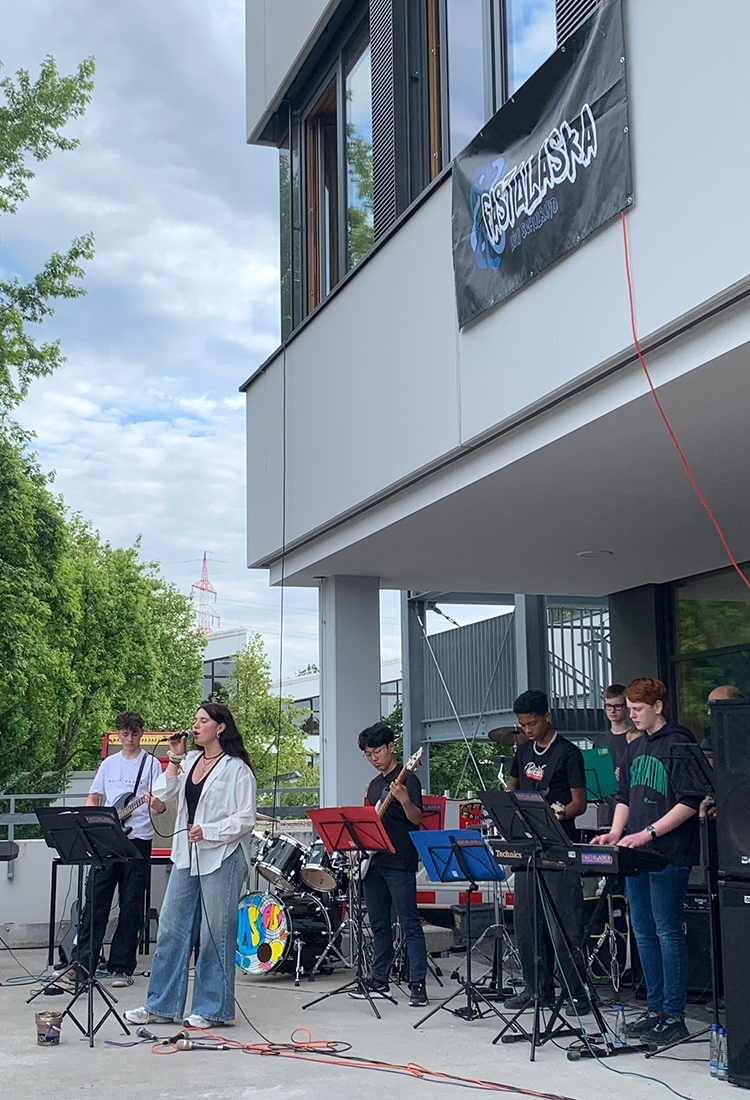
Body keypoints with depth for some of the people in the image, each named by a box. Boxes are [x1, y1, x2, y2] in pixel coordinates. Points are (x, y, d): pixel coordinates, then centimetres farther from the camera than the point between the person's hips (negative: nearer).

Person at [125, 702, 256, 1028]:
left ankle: (212, 1009, 10)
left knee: (216, 933, -1)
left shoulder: (236, 769, -7)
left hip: (222, 857, -7)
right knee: (171, 928, 8)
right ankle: (161, 1005, 17)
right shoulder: (191, 761, 14)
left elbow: (245, 819, -10)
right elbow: (167, 795, 12)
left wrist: (208, 831, -19)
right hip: (187, 856, 7)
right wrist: (175, 759, 4)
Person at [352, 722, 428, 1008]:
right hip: (374, 862, 8)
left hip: (399, 863, -8)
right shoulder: (374, 785, 18)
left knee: (410, 925, -7)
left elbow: (417, 819, -16)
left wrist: (404, 801, -35)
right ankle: (379, 982, 20)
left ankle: (418, 985, -6)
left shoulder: (407, 779, -6)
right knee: (379, 925, 13)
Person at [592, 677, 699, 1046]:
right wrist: (616, 832, 5)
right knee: (644, 933, 11)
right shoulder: (634, 749, 17)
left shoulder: (678, 744, -8)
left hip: (669, 856, -8)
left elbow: (690, 803, -14)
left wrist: (648, 833, -19)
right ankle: (655, 1008, 20)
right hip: (636, 856, 8)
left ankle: (674, 1017, 0)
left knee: (668, 932, -6)